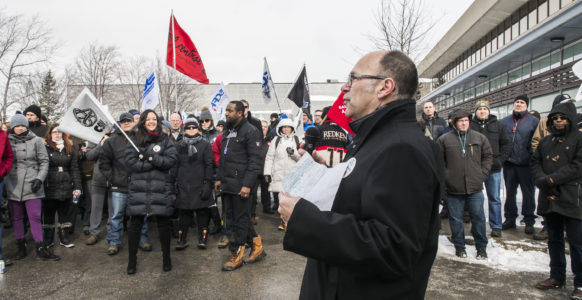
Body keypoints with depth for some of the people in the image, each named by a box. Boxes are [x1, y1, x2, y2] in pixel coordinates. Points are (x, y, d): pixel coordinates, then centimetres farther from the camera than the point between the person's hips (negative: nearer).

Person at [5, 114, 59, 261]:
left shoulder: (36, 141, 3)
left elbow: (44, 162, 4)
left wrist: (39, 179, -8)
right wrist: (4, 183, 8)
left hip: (32, 186, -2)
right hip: (13, 187, 2)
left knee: (35, 217, -3)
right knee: (17, 218, 10)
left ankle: (41, 249, 1)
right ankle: (21, 247, 23)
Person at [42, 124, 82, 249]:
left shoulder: (69, 149, 10)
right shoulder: (45, 148, -1)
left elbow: (74, 169, 9)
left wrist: (77, 187, 3)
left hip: (66, 188, 3)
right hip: (50, 188, -3)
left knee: (64, 214, 11)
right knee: (48, 215, 7)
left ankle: (64, 238, 22)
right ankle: (47, 240, 19)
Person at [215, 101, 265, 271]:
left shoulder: (250, 131, -10)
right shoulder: (228, 132, 17)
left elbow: (255, 160, -16)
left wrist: (247, 184, -20)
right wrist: (219, 178, 18)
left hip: (240, 185, -9)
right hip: (227, 184, 9)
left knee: (240, 220, 1)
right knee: (240, 218, 13)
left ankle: (236, 256, 12)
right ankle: (257, 248, 26)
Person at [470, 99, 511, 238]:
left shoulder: (498, 125, 8)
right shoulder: (470, 125, 2)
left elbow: (506, 144, 10)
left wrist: (499, 160, -1)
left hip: (493, 169, 1)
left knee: (494, 198, 6)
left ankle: (496, 226, 15)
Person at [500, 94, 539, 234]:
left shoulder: (533, 121, 0)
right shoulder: (504, 121, 10)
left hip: (526, 164, -3)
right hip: (509, 163, 3)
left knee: (528, 192, 5)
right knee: (510, 192, 11)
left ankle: (529, 221, 16)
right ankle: (510, 218, 22)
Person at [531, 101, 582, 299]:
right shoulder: (546, 141, 17)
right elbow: (535, 162, 11)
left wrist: (551, 179, -17)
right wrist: (542, 180, -8)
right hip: (549, 198, 6)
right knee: (554, 240, 15)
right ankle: (557, 277, 27)